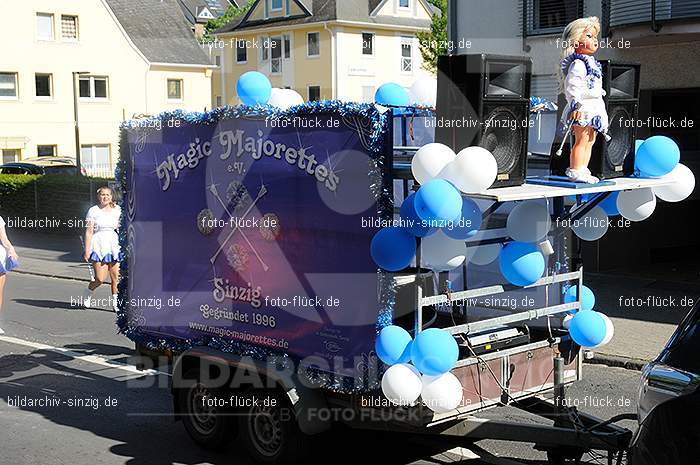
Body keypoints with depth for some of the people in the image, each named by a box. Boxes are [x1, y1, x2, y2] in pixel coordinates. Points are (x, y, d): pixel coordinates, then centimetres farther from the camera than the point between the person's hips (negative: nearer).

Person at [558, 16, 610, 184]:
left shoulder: (591, 63, 19)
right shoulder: (578, 64, -13)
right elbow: (572, 87, -21)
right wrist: (576, 105, -28)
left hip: (594, 109, 10)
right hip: (583, 108, -10)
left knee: (590, 141, 12)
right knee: (582, 141, -10)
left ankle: (583, 170, 17)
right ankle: (575, 171, -8)